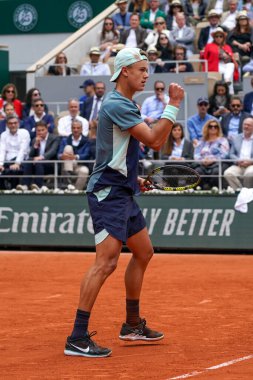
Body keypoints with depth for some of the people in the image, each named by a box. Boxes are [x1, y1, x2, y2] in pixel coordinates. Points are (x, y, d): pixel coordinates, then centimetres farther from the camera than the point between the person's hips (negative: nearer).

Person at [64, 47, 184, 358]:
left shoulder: (123, 104, 17)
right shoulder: (116, 105, -16)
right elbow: (155, 140, -21)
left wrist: (132, 178, 17)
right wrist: (173, 104, -18)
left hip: (122, 194, 11)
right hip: (107, 193, -11)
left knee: (143, 253, 19)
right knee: (106, 262, -18)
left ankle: (132, 325, 31)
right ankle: (77, 338, -19)